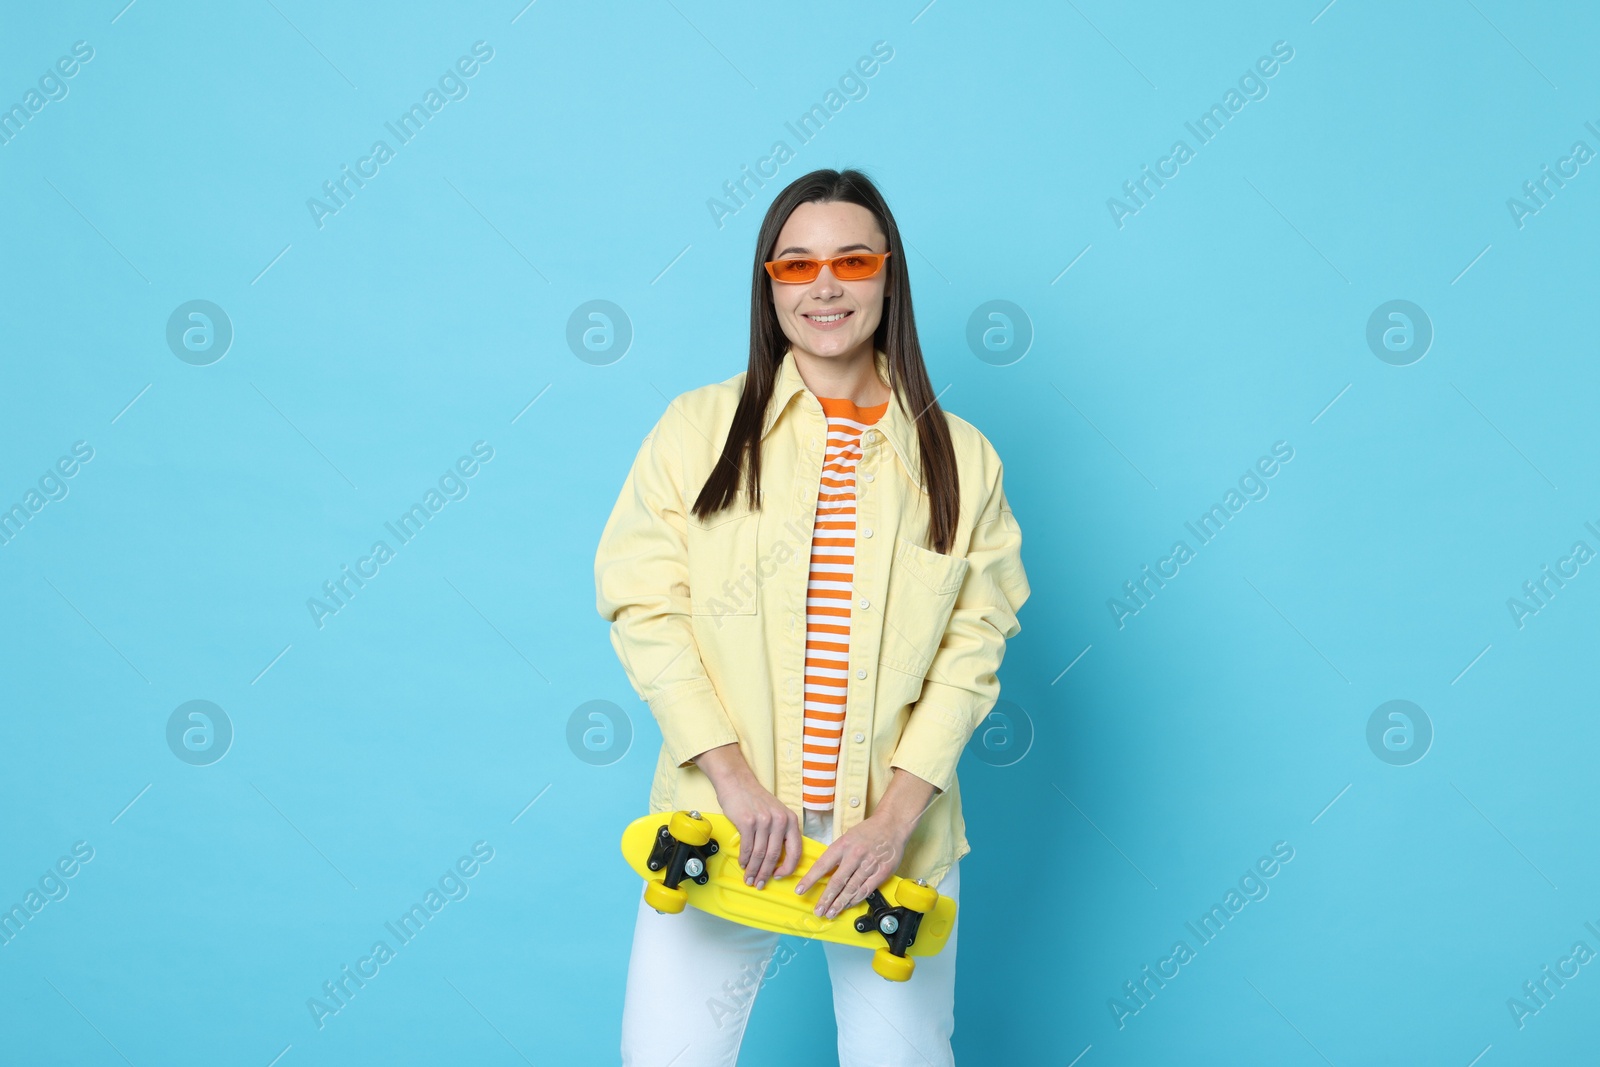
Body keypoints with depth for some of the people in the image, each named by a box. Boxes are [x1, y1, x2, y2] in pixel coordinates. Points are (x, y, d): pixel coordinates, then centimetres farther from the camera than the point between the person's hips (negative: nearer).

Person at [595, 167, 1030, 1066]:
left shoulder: (961, 459, 3)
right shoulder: (699, 428, 1)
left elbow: (974, 648, -1)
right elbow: (641, 604, -4)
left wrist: (896, 817, -10)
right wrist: (733, 778, -13)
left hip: (896, 833, 1)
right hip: (723, 821, -1)